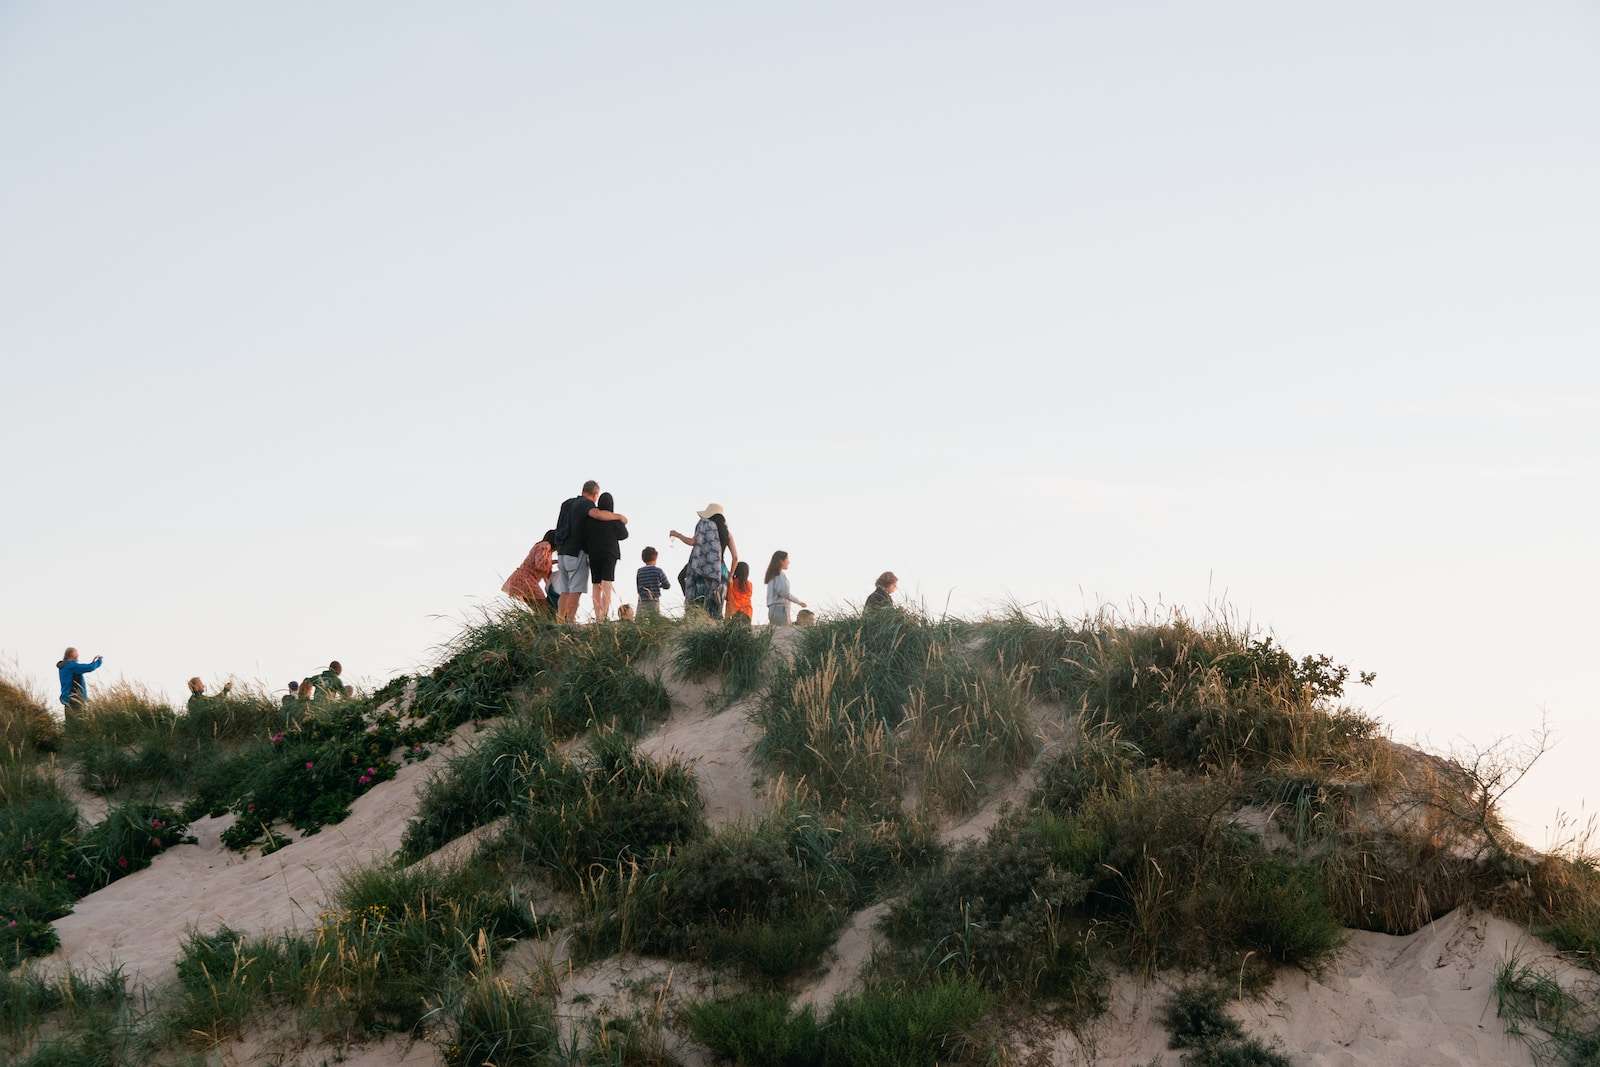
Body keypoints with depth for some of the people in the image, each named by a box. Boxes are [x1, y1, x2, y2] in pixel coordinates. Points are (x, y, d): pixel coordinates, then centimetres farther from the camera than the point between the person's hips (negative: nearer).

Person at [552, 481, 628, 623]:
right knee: (576, 591, -8)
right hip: (577, 553, -7)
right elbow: (597, 514, -30)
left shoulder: (566, 504, 16)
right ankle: (570, 622, -14)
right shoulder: (586, 504, -8)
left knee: (565, 591, 8)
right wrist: (619, 516, -17)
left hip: (562, 553, 7)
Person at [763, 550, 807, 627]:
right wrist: (799, 602, -9)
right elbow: (784, 592, -17)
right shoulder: (781, 575, -8)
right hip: (781, 608, -9)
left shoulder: (772, 575, 17)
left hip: (771, 609, 9)